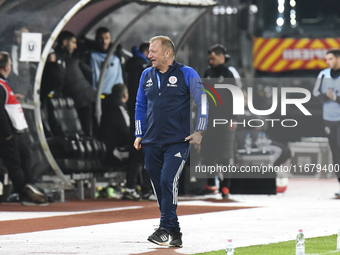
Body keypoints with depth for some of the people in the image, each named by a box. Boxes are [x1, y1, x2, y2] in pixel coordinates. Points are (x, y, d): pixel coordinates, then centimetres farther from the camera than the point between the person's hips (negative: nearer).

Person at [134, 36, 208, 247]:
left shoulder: (186, 74, -1)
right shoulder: (147, 76, 13)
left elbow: (202, 102, 0)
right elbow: (141, 106, 22)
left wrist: (199, 131, -7)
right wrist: (140, 135, 14)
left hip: (178, 142, -5)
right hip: (152, 143, 5)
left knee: (168, 181, -19)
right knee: (159, 186, 4)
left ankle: (165, 229, -18)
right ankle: (175, 234, 12)